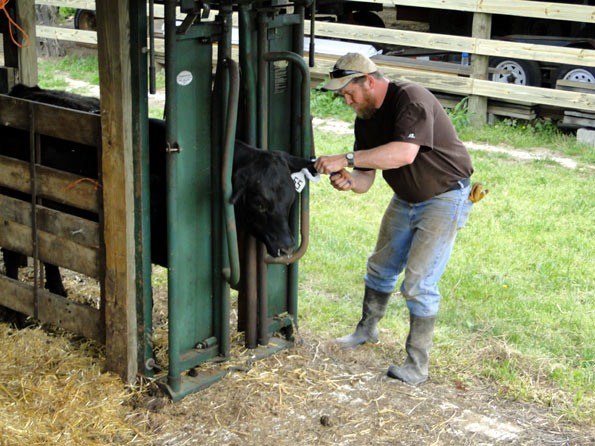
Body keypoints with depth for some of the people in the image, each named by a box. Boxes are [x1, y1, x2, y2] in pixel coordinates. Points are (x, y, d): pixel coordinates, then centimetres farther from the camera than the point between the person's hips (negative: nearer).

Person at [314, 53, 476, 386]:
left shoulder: (411, 99, -26)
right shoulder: (365, 119, 0)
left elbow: (405, 153, -42)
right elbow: (367, 180, -2)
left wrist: (347, 159, -42)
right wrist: (349, 181, -26)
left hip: (444, 199, -8)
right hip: (406, 200, 9)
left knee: (418, 283, -11)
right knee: (381, 268, 18)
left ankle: (418, 365, 0)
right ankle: (368, 329, 42)